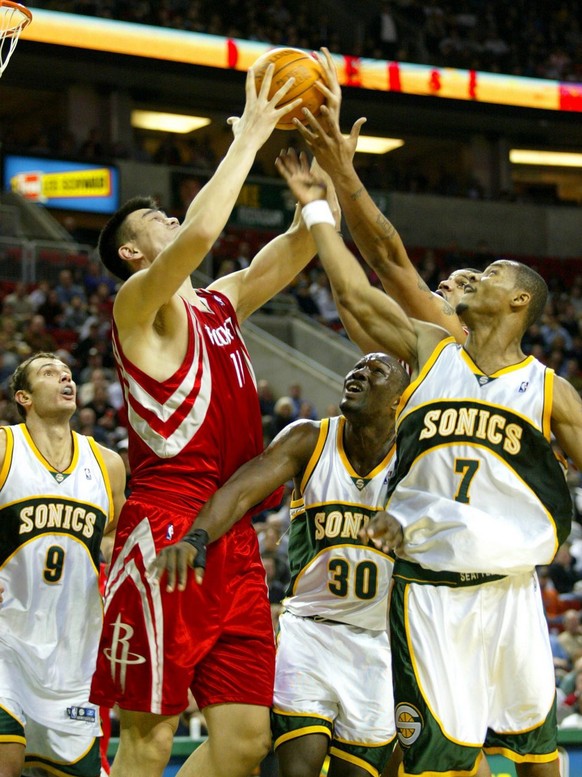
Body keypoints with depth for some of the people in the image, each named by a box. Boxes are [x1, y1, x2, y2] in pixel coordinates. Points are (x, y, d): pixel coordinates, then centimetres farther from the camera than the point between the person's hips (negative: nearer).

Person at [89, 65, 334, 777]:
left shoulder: (221, 303, 22)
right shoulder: (140, 302, -1)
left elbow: (306, 239, 21)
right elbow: (200, 232, -21)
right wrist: (249, 137, -11)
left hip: (233, 539, 8)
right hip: (164, 531, -8)